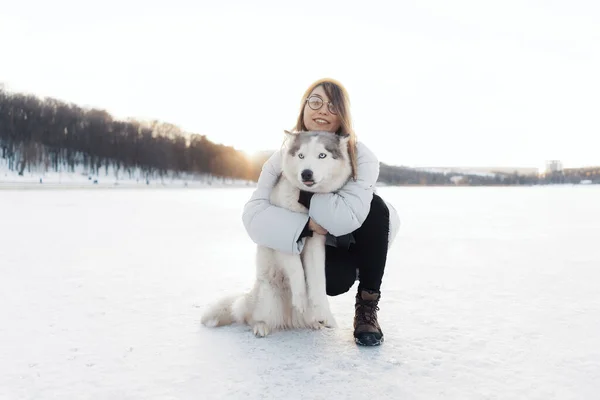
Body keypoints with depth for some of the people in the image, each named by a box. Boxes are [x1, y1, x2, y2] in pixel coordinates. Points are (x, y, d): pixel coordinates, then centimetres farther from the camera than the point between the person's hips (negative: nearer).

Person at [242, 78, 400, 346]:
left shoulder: (361, 157, -22)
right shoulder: (283, 157, -14)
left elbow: (350, 216, -37)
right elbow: (254, 215, -25)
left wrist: (302, 194, -29)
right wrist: (308, 224, -35)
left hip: (358, 240, 0)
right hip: (316, 243, 0)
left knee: (375, 206, -31)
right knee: (335, 281, -33)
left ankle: (368, 306, -19)